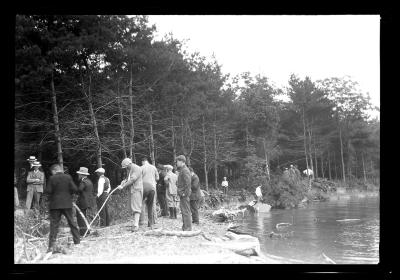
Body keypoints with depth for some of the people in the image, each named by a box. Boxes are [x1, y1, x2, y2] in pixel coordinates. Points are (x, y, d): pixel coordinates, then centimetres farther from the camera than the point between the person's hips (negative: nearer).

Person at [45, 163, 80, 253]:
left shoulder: (52, 178, -7)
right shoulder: (68, 177, -1)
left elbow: (48, 191, -9)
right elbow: (74, 189, -6)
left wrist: (54, 192, 11)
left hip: (55, 205, -2)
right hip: (67, 204, 2)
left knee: (54, 224, 1)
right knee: (71, 223, 13)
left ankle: (51, 246, -3)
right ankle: (77, 242, 18)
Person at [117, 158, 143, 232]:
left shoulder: (137, 169, -13)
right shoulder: (128, 169, 17)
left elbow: (132, 180, -20)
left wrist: (123, 186, -20)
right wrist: (124, 181, 0)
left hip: (137, 189, -9)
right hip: (132, 190, 9)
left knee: (136, 207, -15)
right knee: (133, 207, 6)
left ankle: (136, 225, -20)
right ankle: (135, 223, 8)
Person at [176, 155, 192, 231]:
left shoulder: (185, 170, -14)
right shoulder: (182, 170, 18)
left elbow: (188, 183, -22)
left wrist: (184, 193, -21)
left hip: (184, 194, -11)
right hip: (182, 194, 11)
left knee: (186, 211, -8)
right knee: (184, 211, 14)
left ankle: (187, 228, -5)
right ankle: (185, 227, 20)